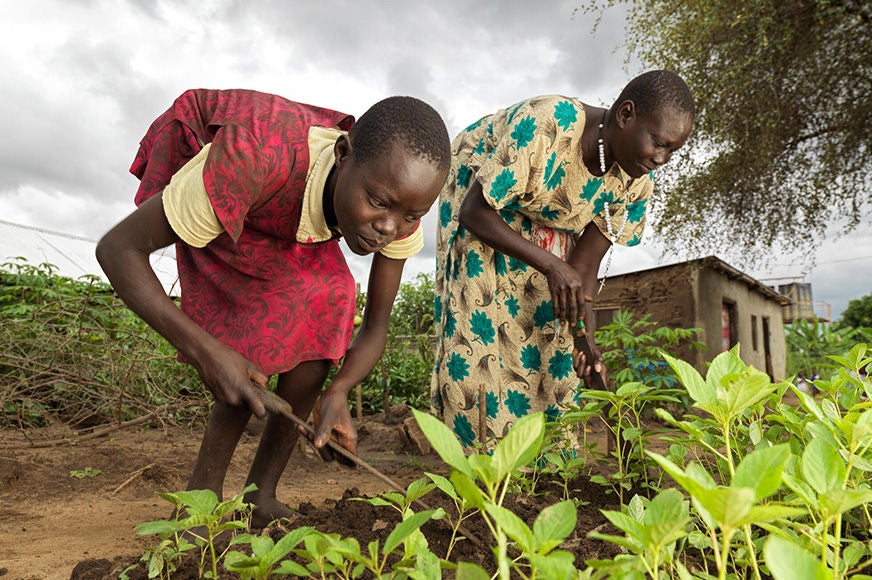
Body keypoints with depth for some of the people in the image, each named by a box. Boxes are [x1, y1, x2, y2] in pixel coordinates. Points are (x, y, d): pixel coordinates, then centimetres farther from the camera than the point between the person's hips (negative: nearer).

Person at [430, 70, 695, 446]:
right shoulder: (545, 124, -39)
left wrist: (584, 338, -28)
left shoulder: (637, 182, -19)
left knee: (548, 325, -5)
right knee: (478, 317, -15)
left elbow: (584, 264, -15)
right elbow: (475, 213, -32)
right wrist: (552, 266, -39)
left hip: (548, 221, 5)